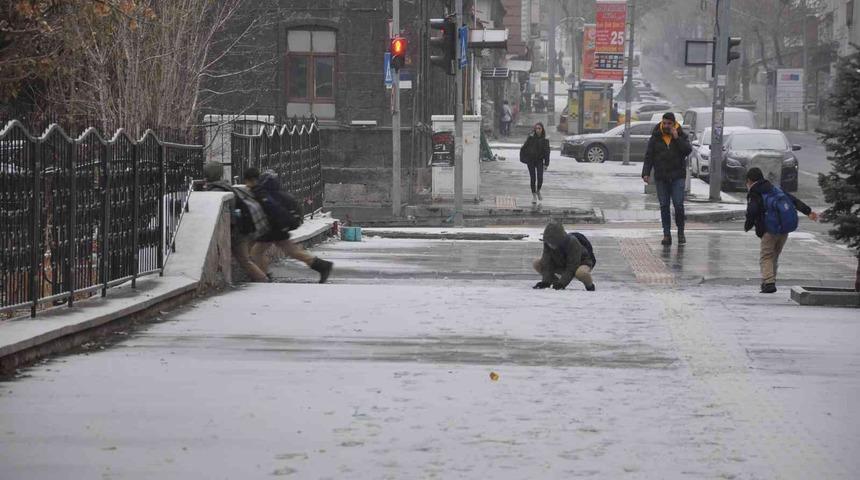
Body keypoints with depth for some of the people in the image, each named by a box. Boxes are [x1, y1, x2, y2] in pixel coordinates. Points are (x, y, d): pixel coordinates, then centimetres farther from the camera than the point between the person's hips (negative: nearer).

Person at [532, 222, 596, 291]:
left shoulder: (573, 243, -35)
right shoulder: (548, 244, -21)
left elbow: (572, 268, -37)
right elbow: (546, 264, -23)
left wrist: (562, 283, -44)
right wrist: (546, 282, -36)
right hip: (562, 264, 6)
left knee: (580, 273, -43)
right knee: (537, 263, -12)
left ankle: (589, 285, -9)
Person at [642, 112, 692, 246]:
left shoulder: (682, 135, 3)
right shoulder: (656, 137, 5)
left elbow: (688, 150, -12)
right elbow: (649, 156, 4)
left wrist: (676, 138, -18)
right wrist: (646, 173, -5)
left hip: (677, 176, -2)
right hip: (661, 177, 2)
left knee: (678, 205, -8)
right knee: (664, 206, 2)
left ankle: (681, 232, 6)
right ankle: (666, 235, 6)